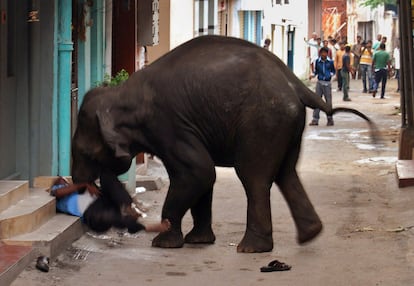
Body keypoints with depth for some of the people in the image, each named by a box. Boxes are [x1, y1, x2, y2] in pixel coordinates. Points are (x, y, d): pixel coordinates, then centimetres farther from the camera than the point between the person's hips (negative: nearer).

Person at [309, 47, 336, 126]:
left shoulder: (330, 62, -2)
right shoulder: (317, 61, 3)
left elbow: (333, 71, 9)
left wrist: (331, 74, -12)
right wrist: (313, 75, -5)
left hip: (327, 83, -2)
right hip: (319, 82, 2)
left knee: (328, 102, 2)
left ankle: (330, 119, 12)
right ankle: (315, 119, 5)